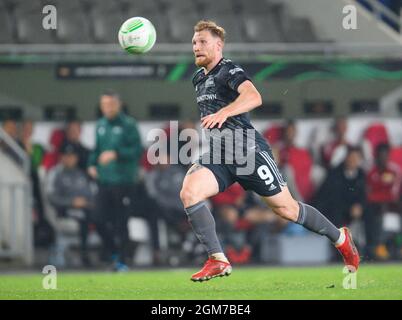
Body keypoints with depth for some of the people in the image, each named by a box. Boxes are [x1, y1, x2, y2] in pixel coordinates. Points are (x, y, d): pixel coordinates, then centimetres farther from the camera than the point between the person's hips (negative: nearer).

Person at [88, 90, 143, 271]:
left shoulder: (128, 125, -6)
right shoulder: (100, 125, 14)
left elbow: (138, 150, -11)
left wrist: (116, 154, -21)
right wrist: (92, 164, 8)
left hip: (124, 181, -5)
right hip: (104, 180, 5)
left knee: (121, 223, -3)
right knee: (99, 219, -4)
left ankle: (122, 261, 7)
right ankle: (113, 253, 16)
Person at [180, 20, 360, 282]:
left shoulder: (229, 70, -10)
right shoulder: (199, 79, 16)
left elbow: (253, 97, -31)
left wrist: (224, 113, -45)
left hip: (249, 152, -7)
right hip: (219, 156, 7)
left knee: (286, 208, 2)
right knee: (189, 192, -19)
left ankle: (340, 238, 24)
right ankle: (218, 261, -18)